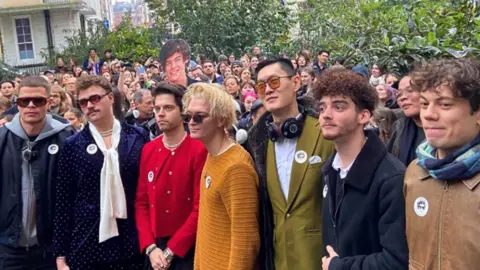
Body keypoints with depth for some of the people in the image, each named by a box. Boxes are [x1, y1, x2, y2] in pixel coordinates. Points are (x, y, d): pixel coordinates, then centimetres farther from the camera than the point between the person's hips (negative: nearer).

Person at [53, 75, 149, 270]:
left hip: (131, 245, 1)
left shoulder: (139, 137, 1)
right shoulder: (73, 145, 0)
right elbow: (63, 202, 0)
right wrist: (61, 254, -1)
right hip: (85, 246, 0)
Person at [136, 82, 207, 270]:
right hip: (155, 247, 5)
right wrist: (150, 247, -6)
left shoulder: (199, 150, -12)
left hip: (188, 249, -4)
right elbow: (141, 202, 5)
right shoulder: (148, 150, 4)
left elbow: (201, 207, -14)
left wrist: (171, 250, -14)